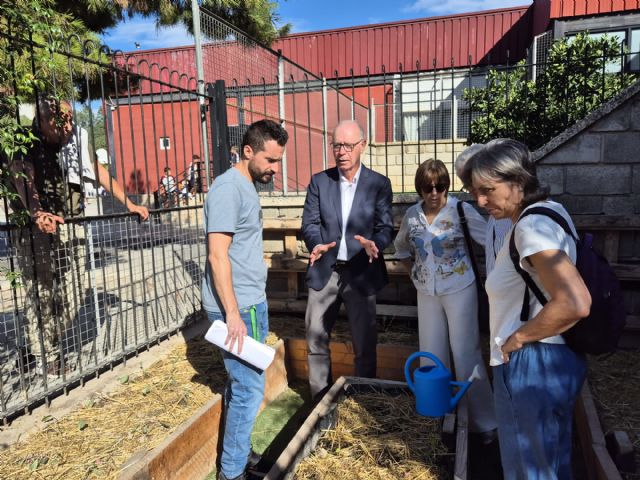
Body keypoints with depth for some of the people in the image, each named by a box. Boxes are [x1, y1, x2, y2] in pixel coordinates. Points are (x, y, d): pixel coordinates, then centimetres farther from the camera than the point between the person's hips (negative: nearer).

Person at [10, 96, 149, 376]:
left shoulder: (76, 139, 5)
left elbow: (99, 173, 10)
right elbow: (23, 176, -26)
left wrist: (129, 204, 3)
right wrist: (37, 213, -46)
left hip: (71, 228, 5)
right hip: (35, 229, -4)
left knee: (70, 295, 6)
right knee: (40, 295, -2)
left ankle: (39, 346, 30)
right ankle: (47, 356, 17)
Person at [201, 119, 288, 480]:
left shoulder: (248, 186, 12)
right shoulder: (229, 188, -17)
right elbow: (218, 255, -22)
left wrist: (251, 305, 19)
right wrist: (233, 314, -22)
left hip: (251, 302, 9)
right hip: (237, 306, -9)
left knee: (242, 383, 17)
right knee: (250, 387, -1)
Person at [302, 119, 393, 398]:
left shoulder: (379, 184, -1)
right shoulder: (319, 181, 3)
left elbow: (385, 227, -3)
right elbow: (310, 222, 0)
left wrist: (374, 244, -25)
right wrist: (316, 244, -21)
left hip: (361, 273, -1)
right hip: (324, 271, 2)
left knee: (365, 344, 9)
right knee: (316, 339, 11)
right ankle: (320, 399, 30)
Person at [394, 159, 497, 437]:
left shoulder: (461, 210, -13)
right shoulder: (412, 214, 1)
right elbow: (401, 247, 17)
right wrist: (414, 272, 9)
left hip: (459, 291, -4)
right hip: (427, 293, 4)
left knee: (465, 354, 1)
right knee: (432, 356, 13)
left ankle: (483, 421, 17)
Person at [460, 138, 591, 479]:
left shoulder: (530, 226, -23)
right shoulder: (549, 209, 7)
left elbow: (575, 304, -34)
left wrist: (517, 338, -20)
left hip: (532, 365, -10)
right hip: (555, 358, 10)